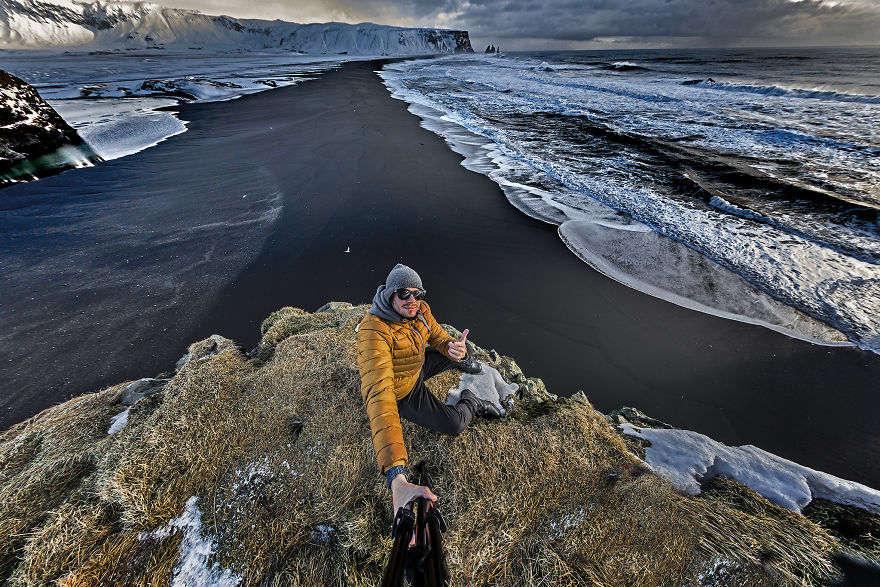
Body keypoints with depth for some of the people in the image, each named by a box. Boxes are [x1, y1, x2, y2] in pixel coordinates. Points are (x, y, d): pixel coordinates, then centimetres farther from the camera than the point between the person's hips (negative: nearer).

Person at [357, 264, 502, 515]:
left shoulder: (419, 309, -18)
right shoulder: (374, 331, -40)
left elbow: (440, 338, -5)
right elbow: (379, 395, -51)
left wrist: (456, 348, -33)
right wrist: (396, 477, -59)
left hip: (418, 365, 7)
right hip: (402, 391, -6)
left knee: (458, 351, 17)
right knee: (454, 425, -9)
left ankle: (465, 364, 54)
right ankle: (471, 402, 24)